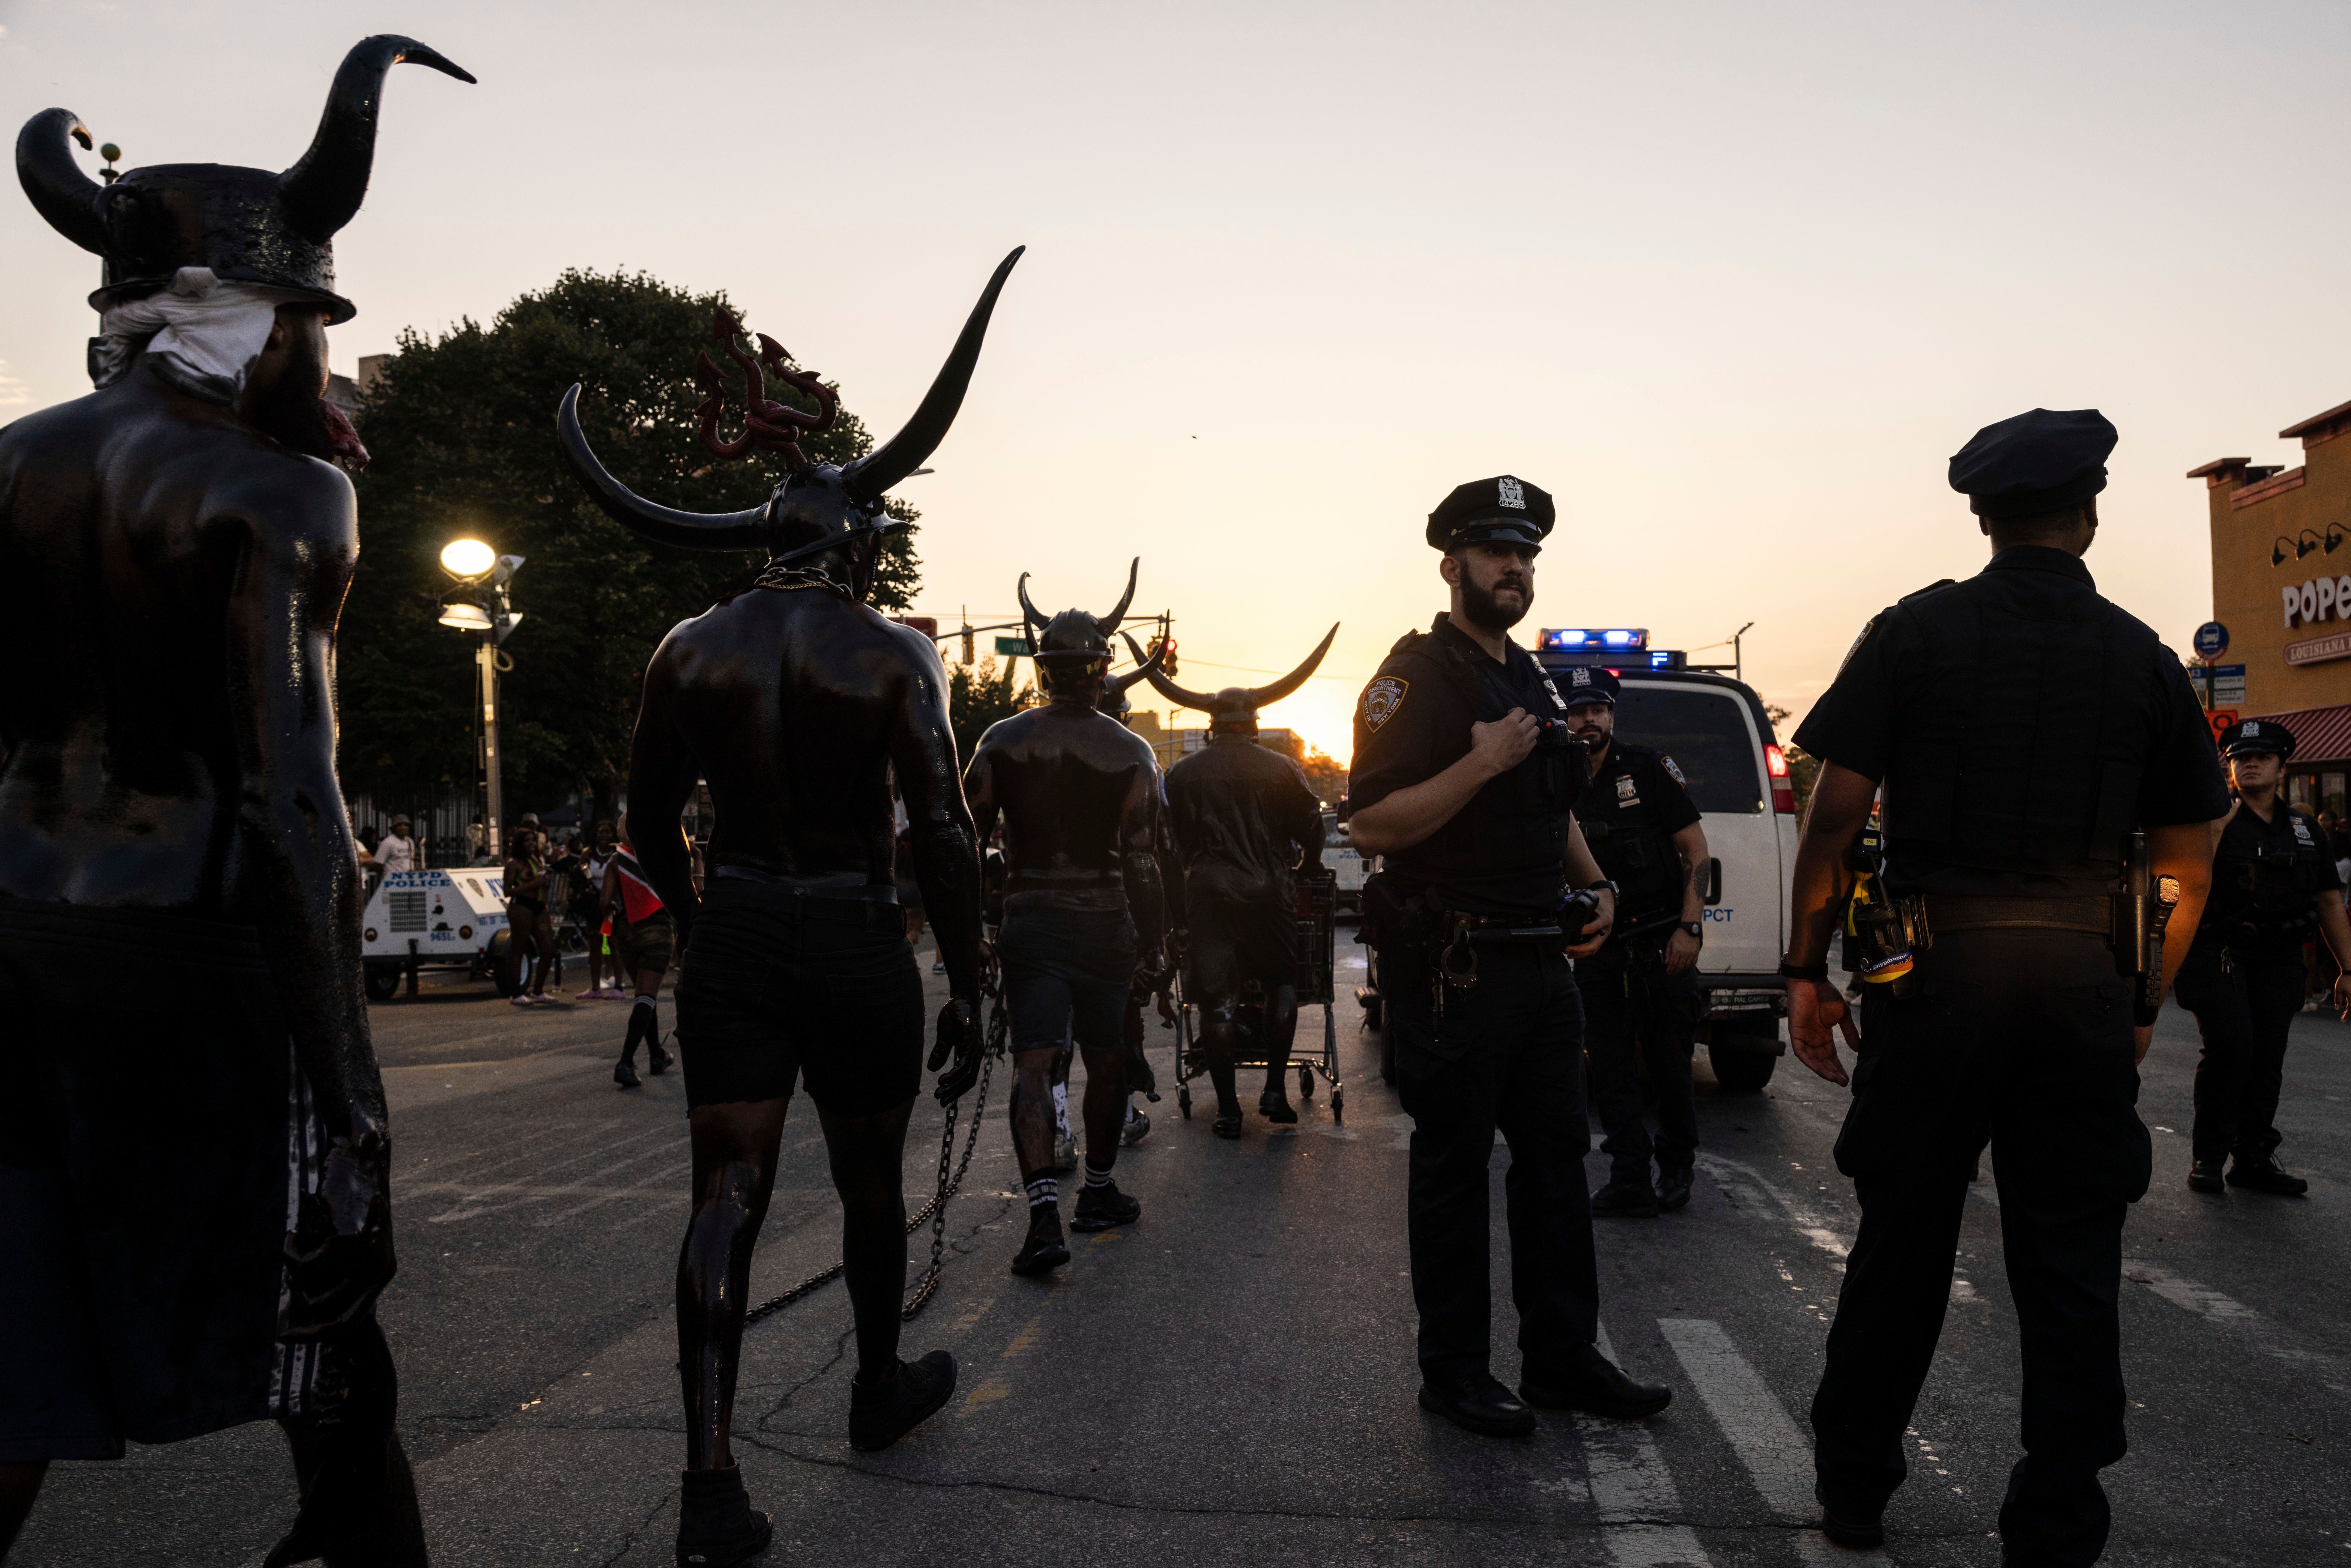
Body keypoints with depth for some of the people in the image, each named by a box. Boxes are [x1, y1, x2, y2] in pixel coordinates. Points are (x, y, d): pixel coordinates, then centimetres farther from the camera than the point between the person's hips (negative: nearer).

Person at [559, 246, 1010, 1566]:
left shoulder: (691, 649, 2)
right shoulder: (897, 656, -9)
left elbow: (654, 821, 10)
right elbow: (946, 837, -13)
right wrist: (969, 986, -5)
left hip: (733, 931, 3)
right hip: (856, 939, -2)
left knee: (727, 1195, 4)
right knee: (873, 1179, 17)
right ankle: (882, 1388, 39)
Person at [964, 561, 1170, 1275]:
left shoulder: (1002, 742, -1)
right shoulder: (1131, 754, -5)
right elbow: (1143, 861, -7)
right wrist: (1154, 943, 2)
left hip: (1030, 922, 0)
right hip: (1106, 926, 0)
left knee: (1033, 1064, -4)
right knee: (1106, 1061, 16)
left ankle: (1044, 1214, -18)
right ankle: (1098, 1193, 30)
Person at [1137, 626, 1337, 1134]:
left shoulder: (1182, 773, 4)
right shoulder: (1282, 769, 1)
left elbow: (1178, 839, 12)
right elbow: (1311, 827, 7)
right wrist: (1305, 864, 26)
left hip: (1207, 894, 0)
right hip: (1269, 892, 0)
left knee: (1216, 1000, 3)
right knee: (1281, 986, 17)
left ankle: (1228, 1108, 5)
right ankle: (1275, 1088, 11)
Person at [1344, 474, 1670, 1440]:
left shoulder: (1531, 681, 17)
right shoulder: (1419, 674, -10)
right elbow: (1369, 825, -18)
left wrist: (1592, 886, 14)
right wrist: (1479, 764, -24)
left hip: (1541, 962, 8)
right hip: (1453, 968, -8)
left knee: (1556, 1161, 13)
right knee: (1453, 1169, 3)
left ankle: (1564, 1360, 25)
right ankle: (1455, 1373, 16)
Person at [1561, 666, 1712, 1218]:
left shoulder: (1649, 769, -3)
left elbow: (1696, 847, -4)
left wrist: (1690, 928, -12)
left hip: (1660, 942, -3)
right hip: (1597, 948, 3)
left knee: (1668, 1062, 3)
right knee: (1610, 1066, 3)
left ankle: (1676, 1168, 23)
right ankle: (1629, 1185, 9)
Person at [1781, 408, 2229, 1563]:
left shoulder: (1912, 634, -1)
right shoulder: (2145, 661, 5)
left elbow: (1834, 816, -6)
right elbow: (2185, 869, 8)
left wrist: (1807, 970, 0)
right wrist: (2141, 1005, 17)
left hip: (1933, 977, -1)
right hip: (2085, 985, 1)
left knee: (1901, 1243, 11)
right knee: (2070, 1270, 9)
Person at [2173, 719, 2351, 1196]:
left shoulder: (2305, 829, 14)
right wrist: (2218, 823, -23)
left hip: (2279, 960, 5)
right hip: (2222, 954, -4)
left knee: (2268, 1059, 5)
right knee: (2230, 1049, -13)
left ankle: (2254, 1158, 15)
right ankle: (2208, 1157, -3)